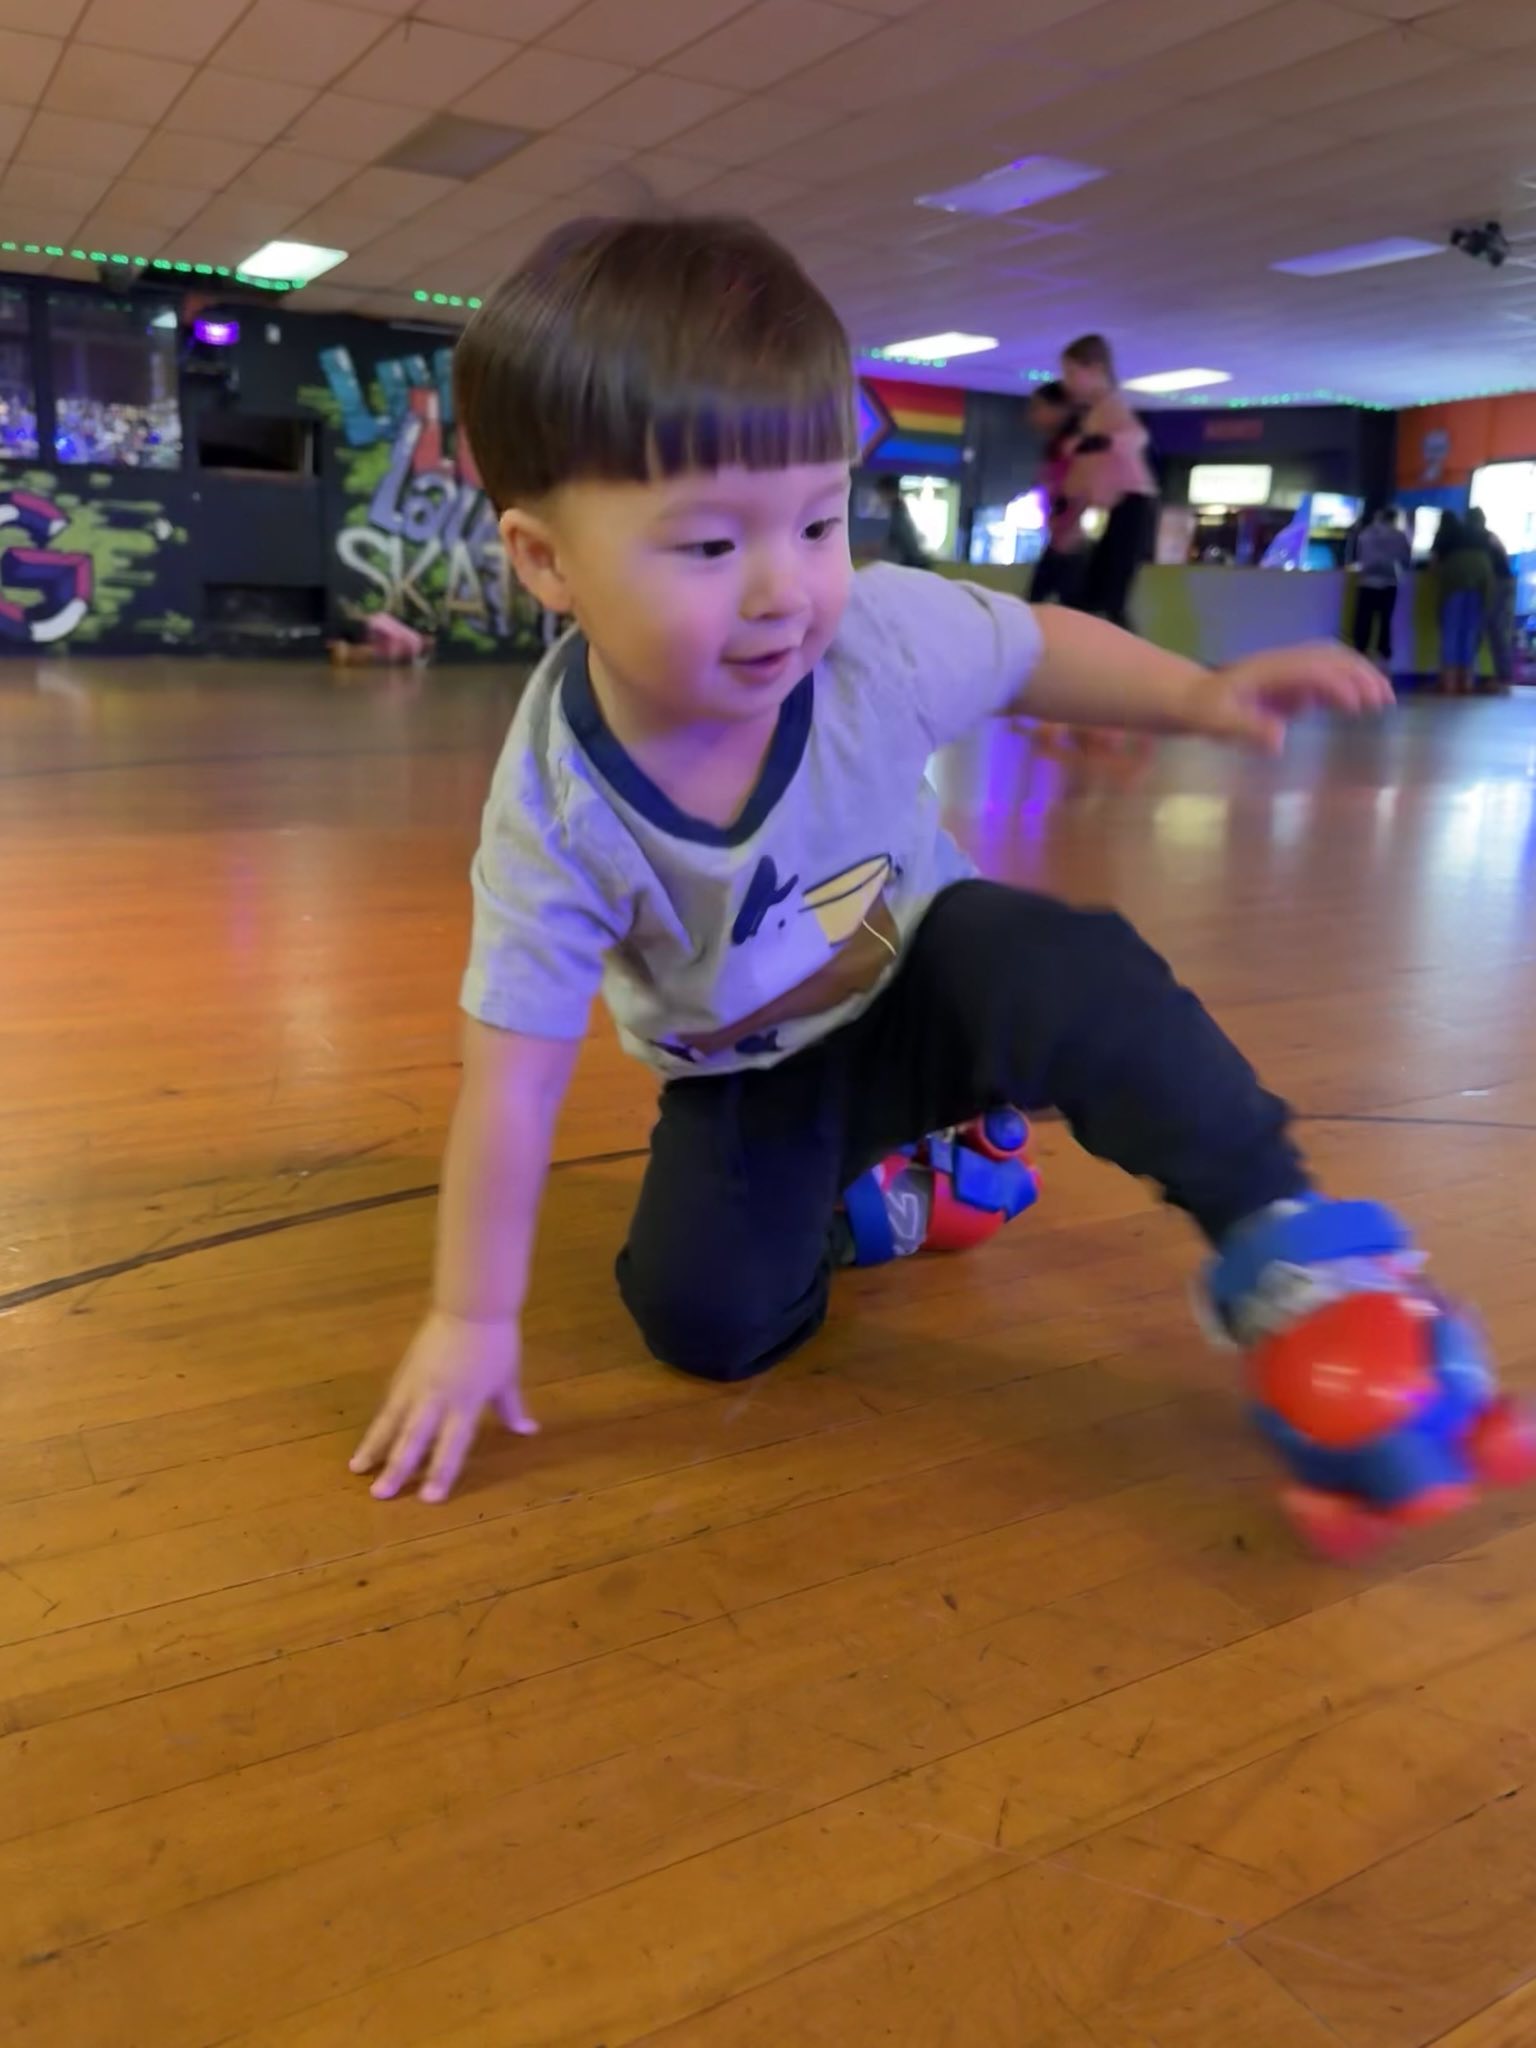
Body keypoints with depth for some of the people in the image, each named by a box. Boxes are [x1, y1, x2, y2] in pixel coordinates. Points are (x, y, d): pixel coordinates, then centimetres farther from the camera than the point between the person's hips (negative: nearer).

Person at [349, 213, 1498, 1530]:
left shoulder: (884, 634, -25)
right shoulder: (557, 805, -29)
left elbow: (1036, 648, -1)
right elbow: (513, 1077, -23)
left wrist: (1201, 696, -14)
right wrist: (472, 1318, -17)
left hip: (925, 981, 0)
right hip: (747, 1072, 0)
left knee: (1066, 971, -32)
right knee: (703, 1320, -17)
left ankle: (1272, 1233, -16)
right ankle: (842, 1188, 13)